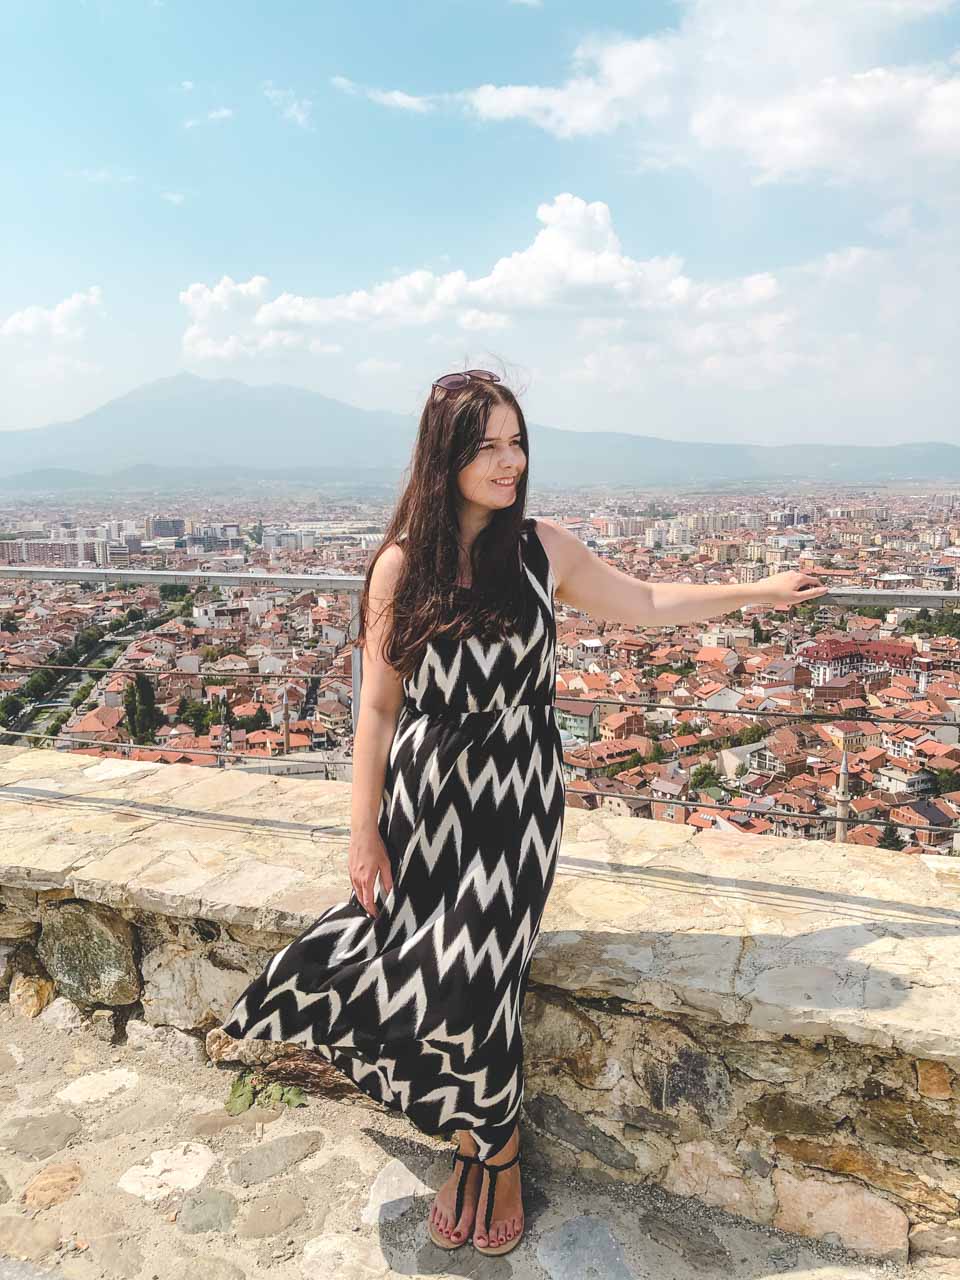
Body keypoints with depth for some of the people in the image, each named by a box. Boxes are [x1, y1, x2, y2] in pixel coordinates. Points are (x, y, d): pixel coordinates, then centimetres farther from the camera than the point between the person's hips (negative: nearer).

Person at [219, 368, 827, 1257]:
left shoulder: (544, 549, -1)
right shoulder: (402, 565, -4)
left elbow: (644, 603, 14)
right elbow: (378, 705, -1)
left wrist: (758, 592, 15)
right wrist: (363, 830, -1)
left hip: (519, 796, 0)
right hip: (425, 794, 0)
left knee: (472, 982, -4)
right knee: (436, 980, -1)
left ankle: (490, 1144, 27)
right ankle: (494, 1142, 28)